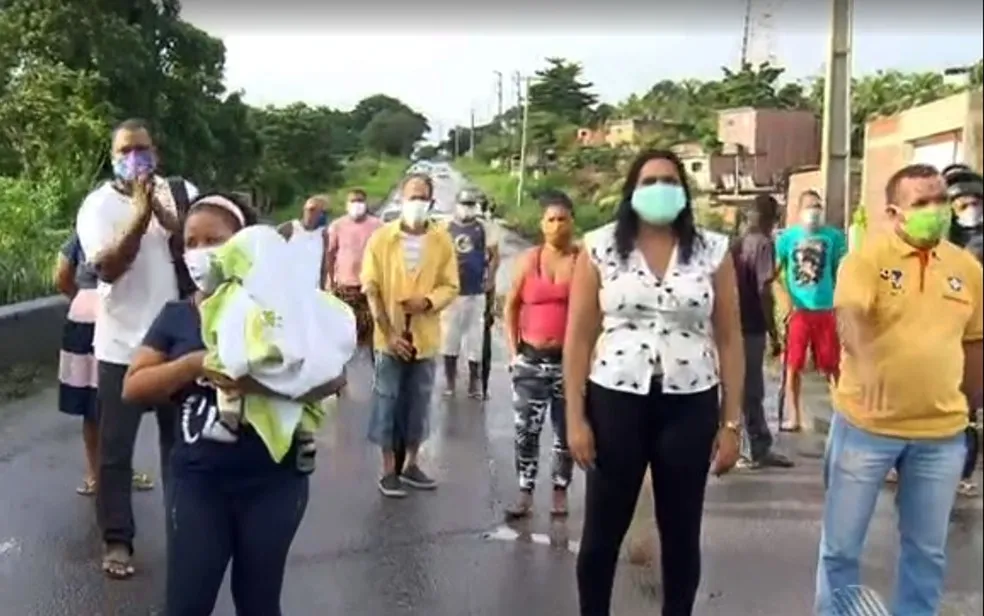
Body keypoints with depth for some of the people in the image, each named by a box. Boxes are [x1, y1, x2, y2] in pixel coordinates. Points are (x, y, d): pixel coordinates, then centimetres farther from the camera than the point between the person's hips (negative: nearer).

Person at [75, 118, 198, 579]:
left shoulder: (182, 193, 2)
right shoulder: (97, 205, -4)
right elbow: (108, 268, -17)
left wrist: (160, 210, -22)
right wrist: (139, 217, -26)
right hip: (122, 345, -2)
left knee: (180, 439, 14)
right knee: (115, 448, 3)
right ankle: (117, 540, 15)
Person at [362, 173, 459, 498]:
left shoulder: (442, 240, 0)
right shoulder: (381, 238, -4)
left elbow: (451, 286, 2)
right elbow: (371, 289, -5)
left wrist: (427, 301, -19)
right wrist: (389, 333, -12)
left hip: (425, 338, 2)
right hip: (391, 337, -2)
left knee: (419, 404, 11)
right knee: (387, 403, 4)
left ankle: (410, 465, 25)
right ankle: (389, 470, 15)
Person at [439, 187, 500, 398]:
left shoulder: (484, 228, 2)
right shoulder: (445, 228, 2)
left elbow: (494, 255, 6)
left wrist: (490, 278, -4)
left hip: (476, 291, 0)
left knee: (475, 336, 2)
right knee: (449, 335, 6)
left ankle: (475, 380, 12)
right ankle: (449, 379, 17)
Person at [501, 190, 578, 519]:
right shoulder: (529, 259, 3)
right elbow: (511, 306, 8)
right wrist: (514, 350, 3)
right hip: (531, 359, 2)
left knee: (566, 430, 9)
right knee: (526, 429, 2)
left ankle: (560, 491, 22)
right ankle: (525, 493, 11)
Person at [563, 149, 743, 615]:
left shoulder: (713, 251, 2)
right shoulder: (600, 248, -1)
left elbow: (729, 340, 4)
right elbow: (579, 337, 0)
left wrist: (731, 422, 1)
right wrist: (575, 417, -4)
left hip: (690, 406, 1)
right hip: (616, 402, -1)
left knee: (681, 533, 11)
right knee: (602, 531, 7)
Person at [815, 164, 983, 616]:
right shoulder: (867, 257, -9)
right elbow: (850, 316, -27)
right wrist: (867, 363, -46)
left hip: (941, 432, 4)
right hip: (866, 425, -3)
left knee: (927, 549, 16)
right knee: (841, 544, 8)